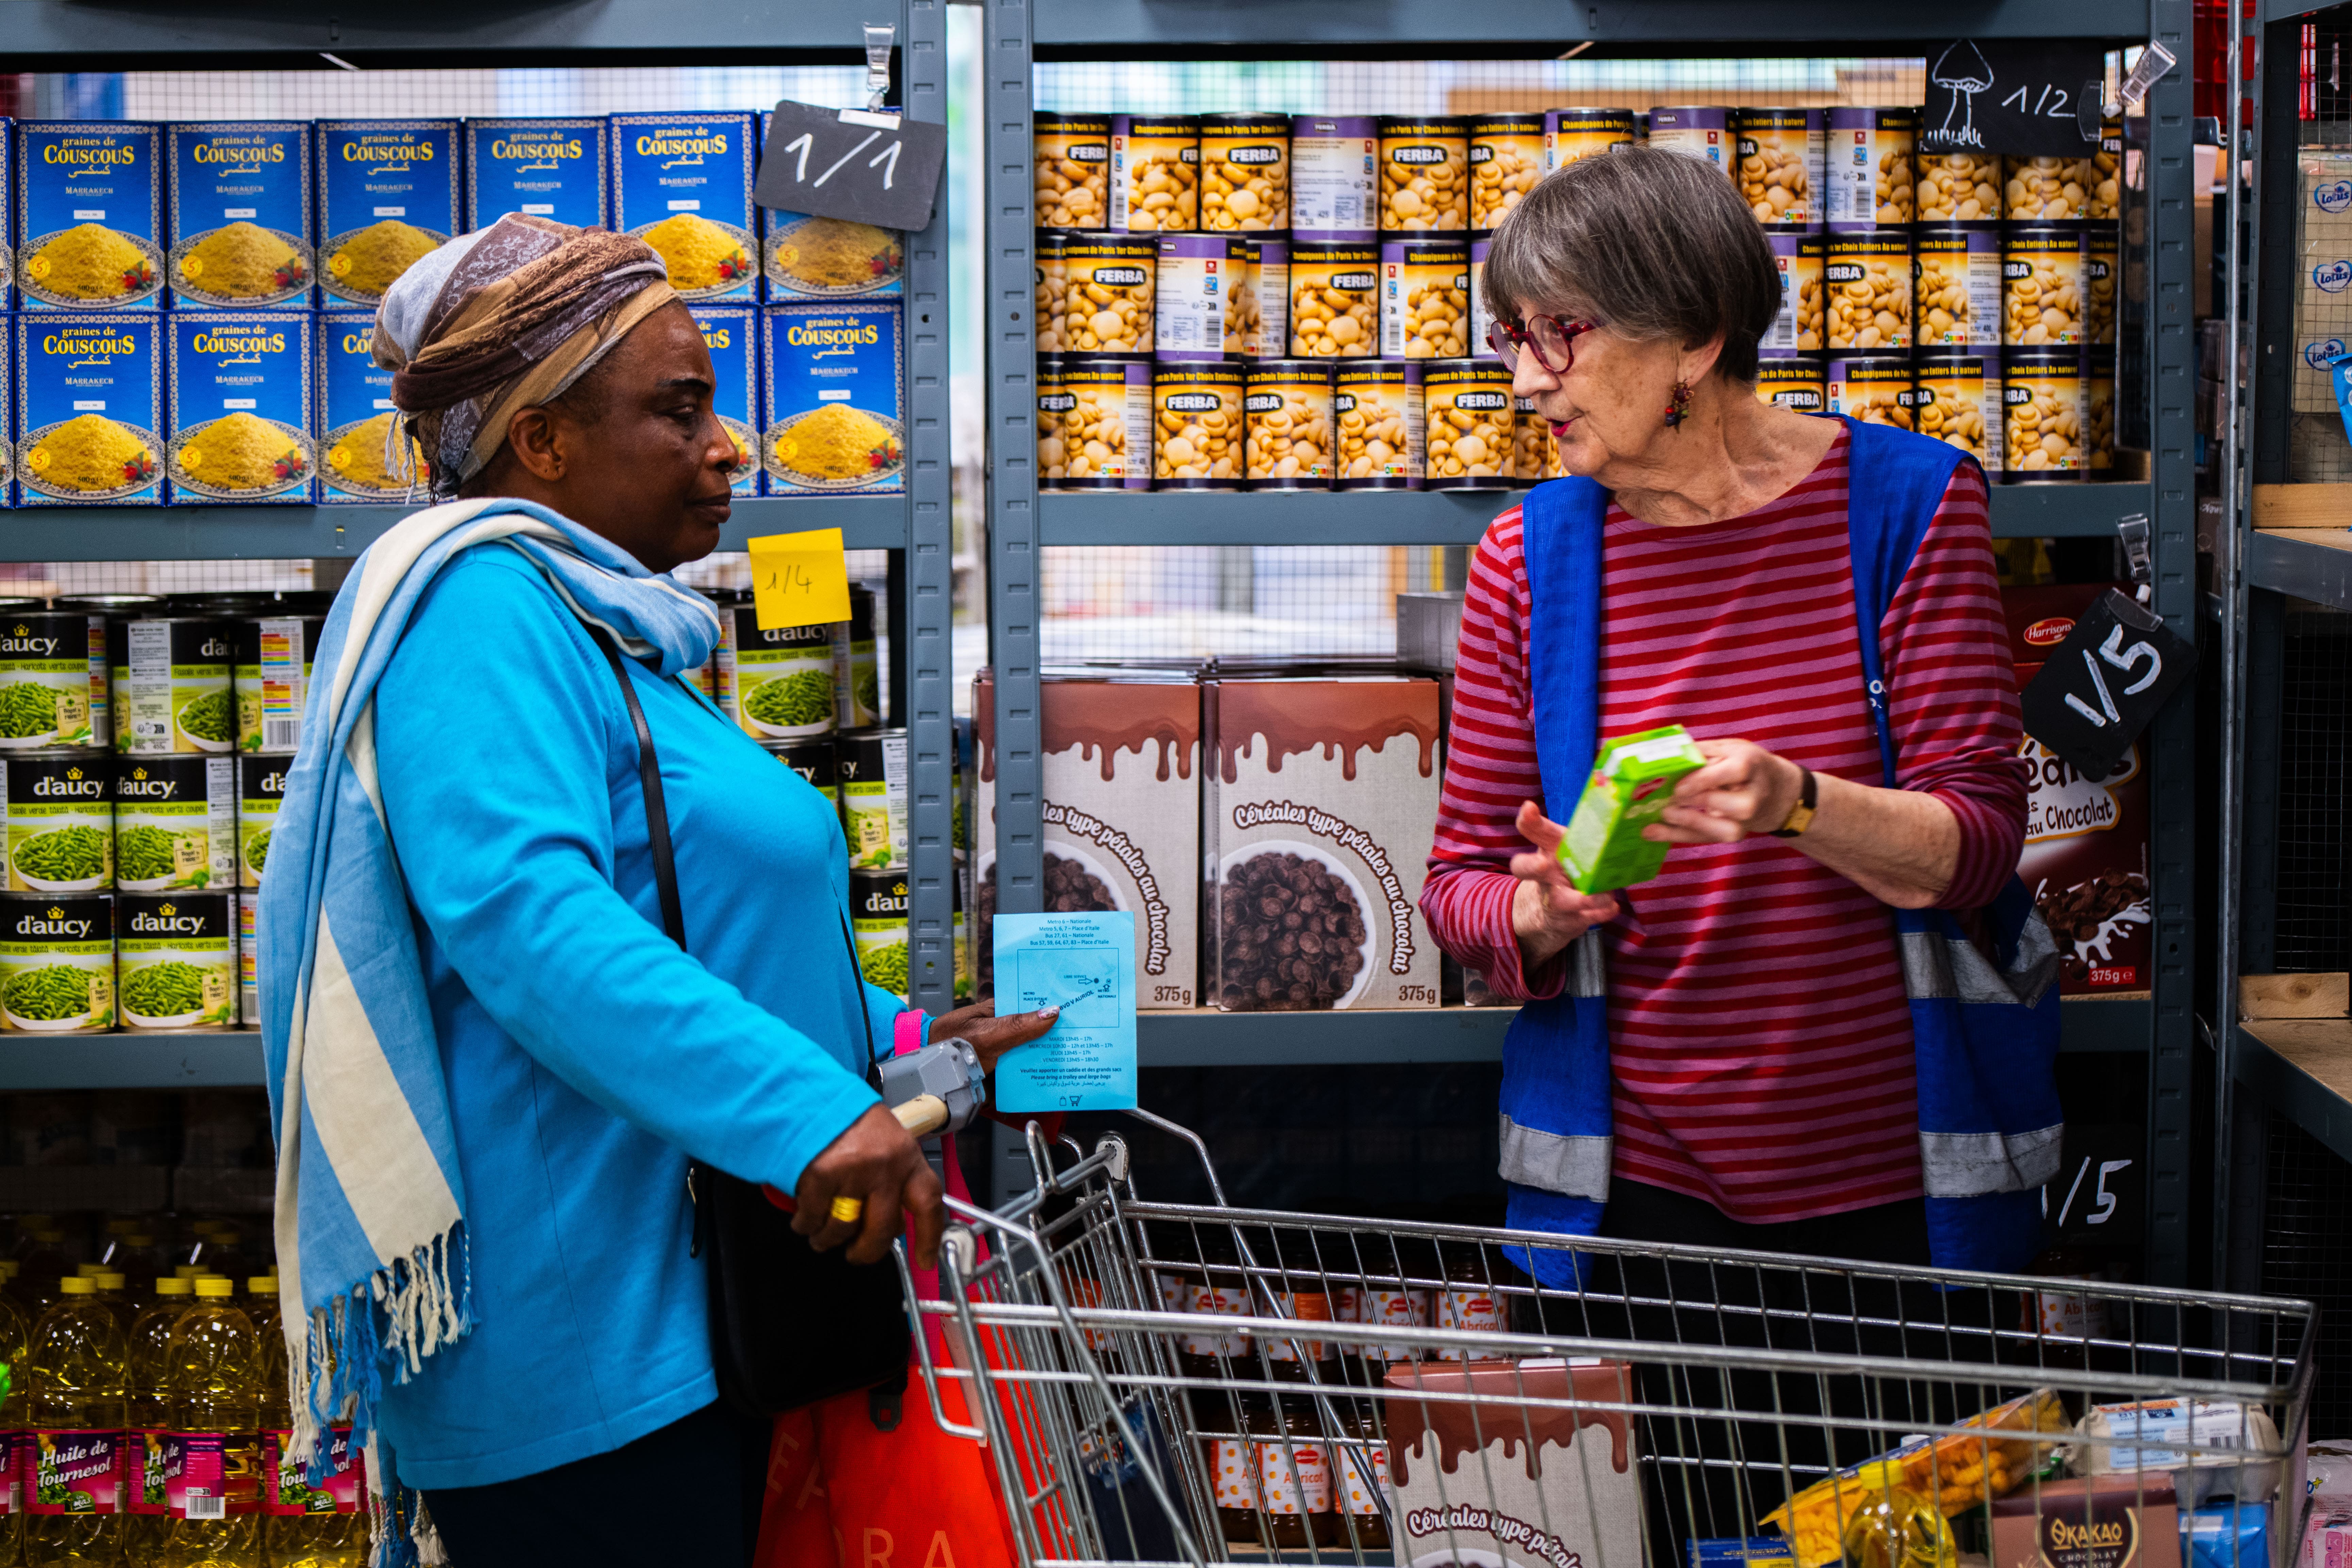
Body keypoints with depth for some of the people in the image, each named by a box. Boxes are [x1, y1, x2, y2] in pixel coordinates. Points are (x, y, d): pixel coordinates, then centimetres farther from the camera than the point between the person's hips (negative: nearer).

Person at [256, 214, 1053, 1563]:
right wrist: (810, 1109, -34)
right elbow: (520, 914, -28)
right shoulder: (483, 602, -13)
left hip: (687, 1317, 10)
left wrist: (903, 1042, 15)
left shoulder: (609, 633, 20)